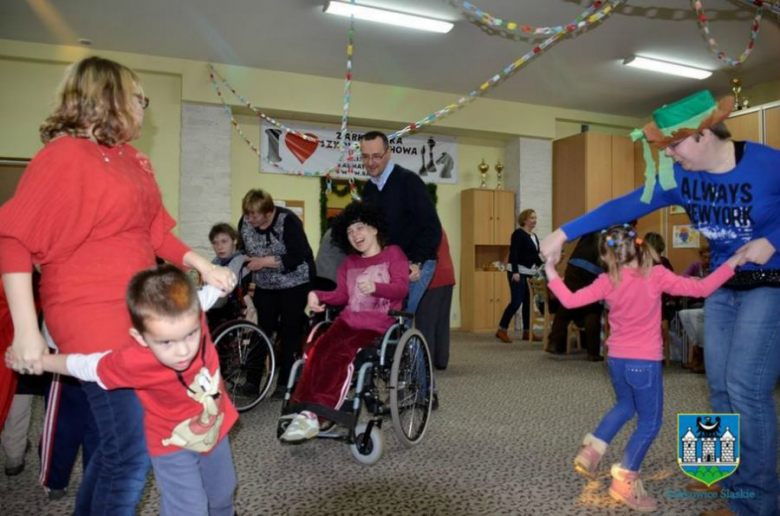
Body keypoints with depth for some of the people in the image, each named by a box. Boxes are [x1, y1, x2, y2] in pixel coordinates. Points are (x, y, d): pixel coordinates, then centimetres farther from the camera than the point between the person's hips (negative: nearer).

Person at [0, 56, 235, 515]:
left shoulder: (131, 158, 13)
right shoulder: (65, 155, -12)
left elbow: (156, 229, 15)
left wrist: (203, 266, 2)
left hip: (135, 314, 8)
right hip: (94, 320, -8)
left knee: (119, 440, 19)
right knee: (132, 451, -2)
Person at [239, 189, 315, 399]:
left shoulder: (288, 221, -22)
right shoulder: (245, 222, -4)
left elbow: (297, 257, -26)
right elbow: (245, 252, 8)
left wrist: (264, 261, -26)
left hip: (294, 284, -5)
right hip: (265, 285, 5)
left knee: (290, 333, 1)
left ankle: (285, 383, 9)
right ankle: (252, 380, 12)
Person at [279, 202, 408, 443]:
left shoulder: (393, 253, 10)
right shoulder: (349, 263, 29)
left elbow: (401, 288, -6)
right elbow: (341, 295, 18)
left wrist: (375, 287, -25)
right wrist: (317, 295, -2)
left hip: (378, 323, -5)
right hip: (348, 319, 5)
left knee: (339, 353, -31)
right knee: (318, 350, -26)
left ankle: (312, 414, -31)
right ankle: (307, 412, -33)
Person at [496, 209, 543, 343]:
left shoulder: (534, 236, 17)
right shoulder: (518, 233, -8)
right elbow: (513, 253, -16)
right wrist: (515, 271, -23)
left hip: (530, 273, 8)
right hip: (518, 272, -8)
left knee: (528, 302, 8)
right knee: (516, 301, -12)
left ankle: (527, 332, 15)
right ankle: (501, 330, -5)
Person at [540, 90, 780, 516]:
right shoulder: (680, 177, -6)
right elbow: (625, 206, -6)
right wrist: (564, 233, -9)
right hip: (722, 285, 6)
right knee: (721, 388, 7)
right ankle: (731, 475, 24)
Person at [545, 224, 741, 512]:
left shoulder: (608, 282, -5)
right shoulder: (656, 275, -11)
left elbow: (570, 301, -8)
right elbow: (701, 289, -14)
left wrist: (551, 273, 4)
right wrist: (733, 263, -6)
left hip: (617, 359, 4)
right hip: (645, 362, -4)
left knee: (624, 406, 29)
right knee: (650, 421, 10)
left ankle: (591, 452, 25)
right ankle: (624, 480, 11)